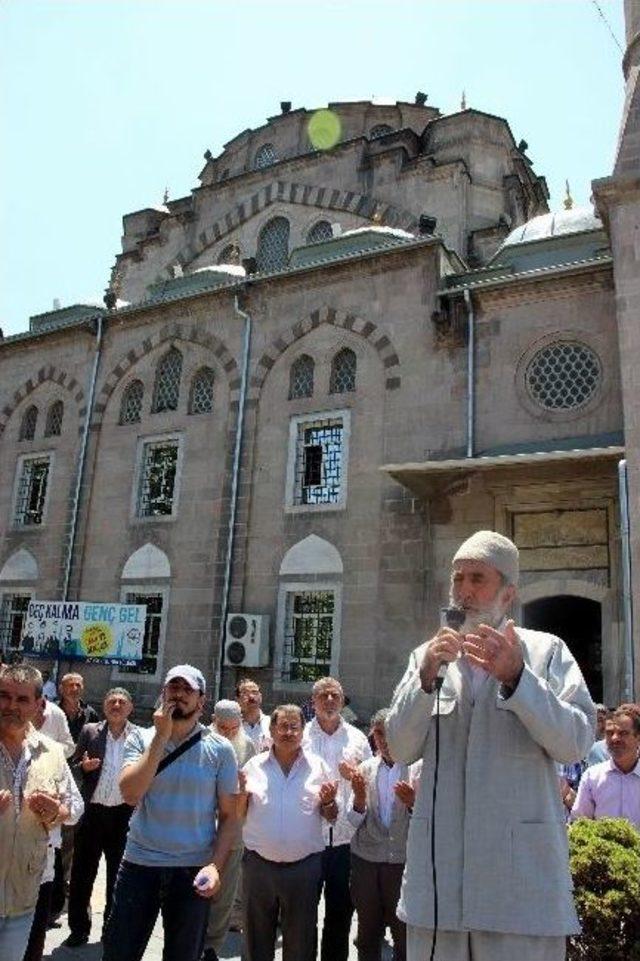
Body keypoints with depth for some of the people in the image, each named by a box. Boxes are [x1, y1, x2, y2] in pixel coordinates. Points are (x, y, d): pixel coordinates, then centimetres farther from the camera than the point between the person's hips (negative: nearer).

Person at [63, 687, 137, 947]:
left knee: (118, 873, 12)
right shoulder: (89, 731, 0)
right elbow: (73, 766, 4)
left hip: (124, 813, 0)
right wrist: (84, 766, -17)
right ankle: (78, 928, 24)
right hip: (92, 811, 0)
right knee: (82, 872, 7)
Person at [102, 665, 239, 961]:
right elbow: (130, 793, -18)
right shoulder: (141, 738, -3)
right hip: (139, 864, 1)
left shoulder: (219, 749, -5)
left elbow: (228, 816, -2)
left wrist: (215, 865, -15)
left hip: (193, 870, 0)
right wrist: (161, 736, -18)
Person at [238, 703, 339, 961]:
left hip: (304, 865, 0)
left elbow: (331, 817, 6)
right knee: (257, 938, 15)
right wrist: (242, 792, -13)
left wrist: (328, 802, -15)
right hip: (259, 864, 1)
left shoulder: (318, 766, 1)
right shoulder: (254, 765, 1)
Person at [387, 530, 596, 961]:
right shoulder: (428, 655, 10)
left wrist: (516, 677, -19)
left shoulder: (546, 651, 3)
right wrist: (426, 678, -12)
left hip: (521, 865, -2)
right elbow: (401, 749, 3)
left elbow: (577, 742, -6)